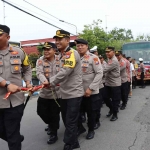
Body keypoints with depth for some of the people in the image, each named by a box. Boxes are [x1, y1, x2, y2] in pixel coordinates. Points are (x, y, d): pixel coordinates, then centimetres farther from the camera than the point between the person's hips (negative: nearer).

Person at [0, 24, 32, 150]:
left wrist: (28, 82, 3)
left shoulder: (19, 52, 5)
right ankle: (18, 139, 48)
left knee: (13, 134, 7)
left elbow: (27, 69, 19)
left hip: (15, 100, 0)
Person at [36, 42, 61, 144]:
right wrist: (44, 81, -36)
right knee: (41, 111, 11)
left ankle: (53, 134, 26)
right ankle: (52, 124, 43)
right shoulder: (40, 61, -1)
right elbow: (39, 73, -17)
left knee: (55, 114, 6)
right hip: (44, 92, 2)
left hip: (57, 92, -2)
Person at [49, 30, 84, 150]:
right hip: (64, 93, 9)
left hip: (74, 93, -9)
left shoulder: (72, 53, -16)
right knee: (66, 120, 18)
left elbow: (65, 72, -26)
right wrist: (54, 82, 10)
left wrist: (50, 82, -20)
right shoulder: (61, 54, 12)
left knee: (71, 122, 0)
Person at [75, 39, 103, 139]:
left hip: (91, 92, -5)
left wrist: (90, 88, -20)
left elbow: (99, 73, -15)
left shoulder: (93, 58, -10)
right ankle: (80, 127, 33)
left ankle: (91, 130, 30)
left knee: (91, 113, 10)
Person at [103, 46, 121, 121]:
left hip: (115, 83, -9)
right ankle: (112, 109, 35)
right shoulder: (109, 59, 12)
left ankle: (115, 114, 18)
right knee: (106, 98, 13)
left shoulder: (114, 61, -21)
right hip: (108, 83, 9)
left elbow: (105, 70, -28)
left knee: (115, 100, 4)